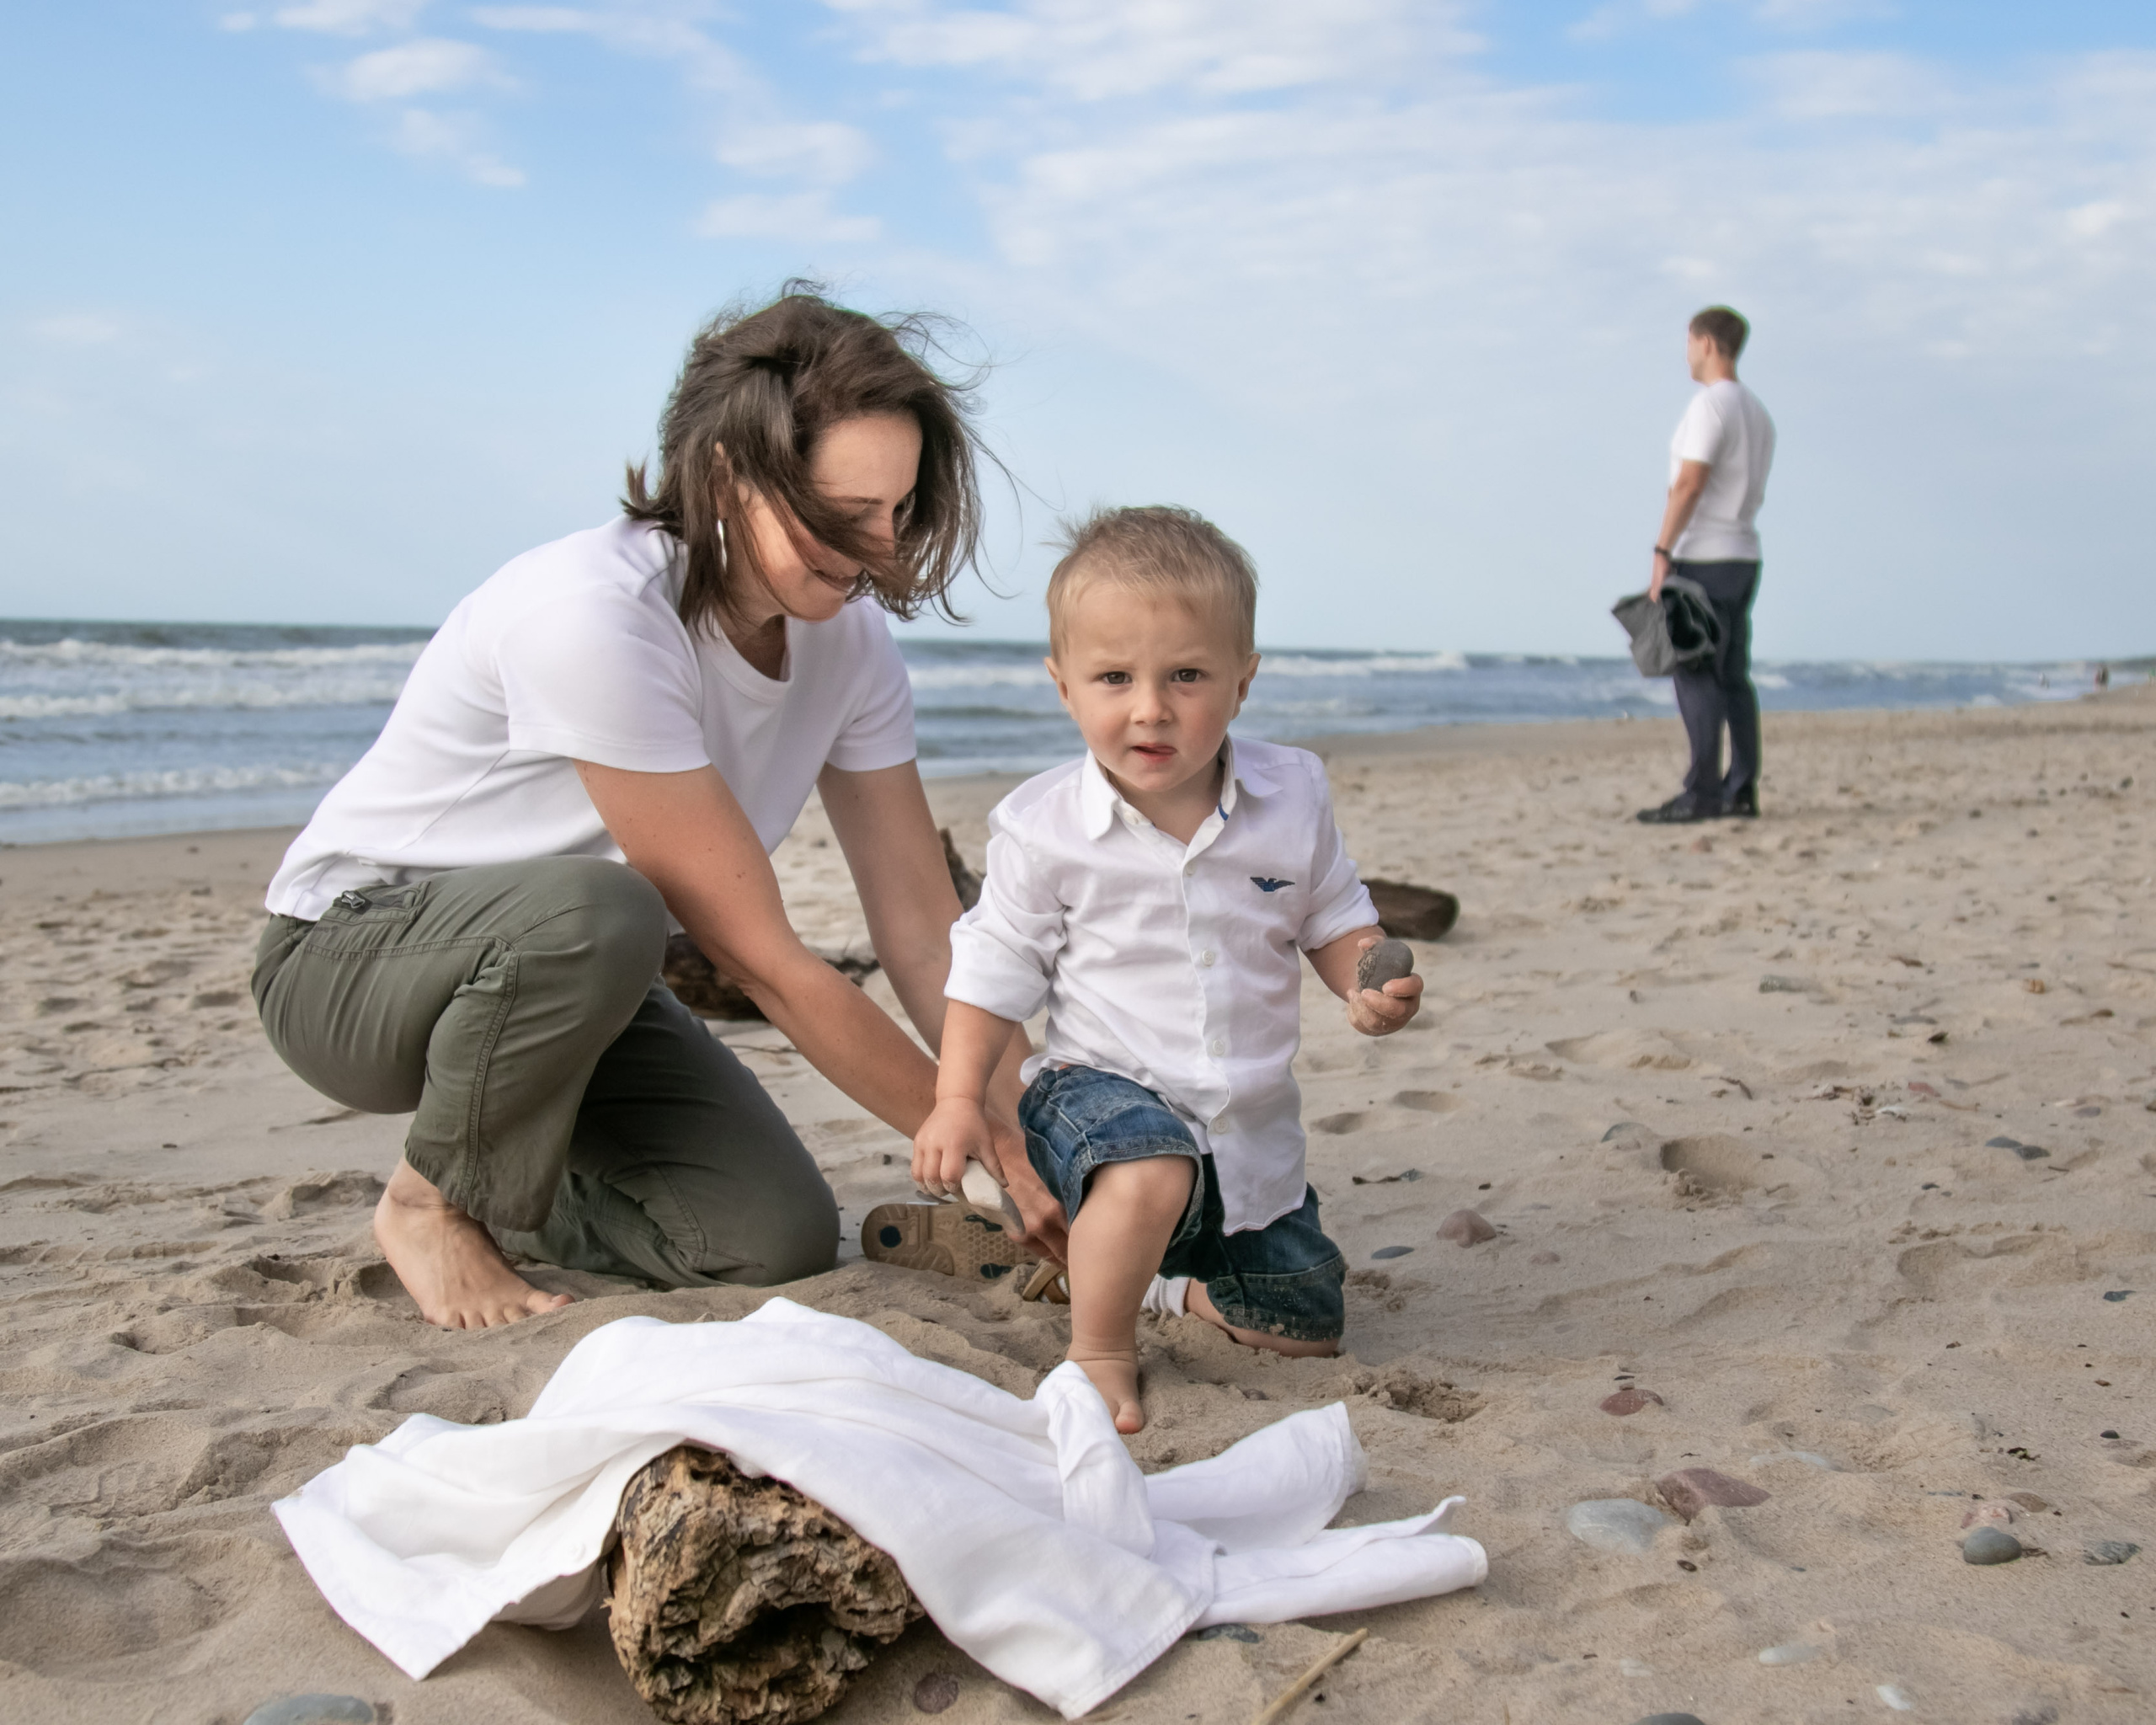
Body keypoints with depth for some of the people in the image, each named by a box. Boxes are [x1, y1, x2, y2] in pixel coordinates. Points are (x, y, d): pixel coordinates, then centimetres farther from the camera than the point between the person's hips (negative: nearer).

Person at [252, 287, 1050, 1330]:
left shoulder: (847, 635, -10)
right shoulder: (592, 616, -33)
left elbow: (923, 928, -7)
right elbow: (759, 959, -30)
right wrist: (985, 1144, -25)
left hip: (569, 970, 6)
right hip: (352, 955, -6)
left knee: (780, 1241, -12)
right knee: (591, 912, -39)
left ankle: (496, 1180, 17)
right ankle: (433, 1204, -9)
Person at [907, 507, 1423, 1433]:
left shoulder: (1292, 796, -6)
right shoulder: (1043, 828, -13)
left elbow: (1332, 914, 8)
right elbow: (996, 966, -3)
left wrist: (1369, 983, -13)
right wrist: (959, 1098, -8)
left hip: (1249, 1125, 4)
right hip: (1100, 1085, -4)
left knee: (1305, 1324, 12)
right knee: (1150, 1174, -40)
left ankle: (1175, 1277, 40)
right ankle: (1100, 1347, -12)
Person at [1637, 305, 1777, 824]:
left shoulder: (1709, 405, -13)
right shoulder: (1757, 412, 17)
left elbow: (1689, 485, -22)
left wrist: (1662, 553, -22)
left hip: (1703, 559, -9)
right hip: (1743, 555, 9)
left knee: (1697, 677, -9)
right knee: (1733, 677, 8)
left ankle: (1702, 792, -11)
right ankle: (1741, 789, 9)